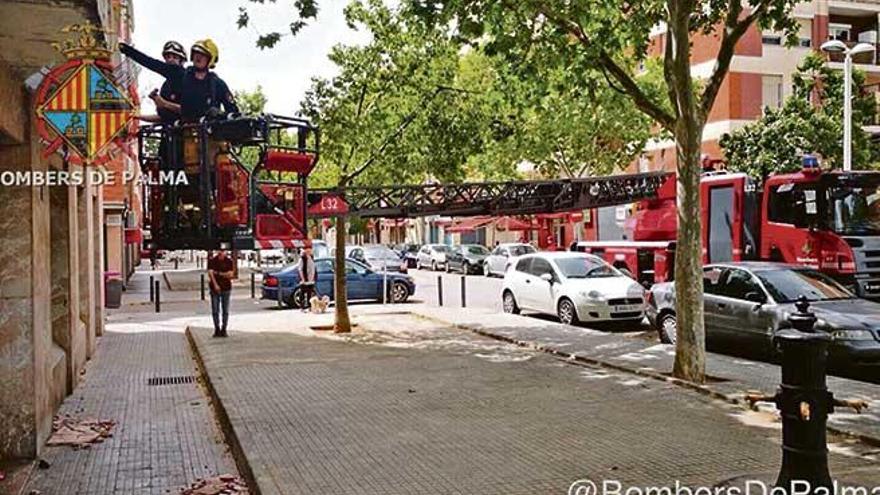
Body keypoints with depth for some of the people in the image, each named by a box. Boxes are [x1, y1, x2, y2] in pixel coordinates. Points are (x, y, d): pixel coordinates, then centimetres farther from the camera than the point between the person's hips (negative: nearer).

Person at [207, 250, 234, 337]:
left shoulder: (229, 261, 3)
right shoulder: (212, 260, 1)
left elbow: (230, 274, -3)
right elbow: (210, 273, -8)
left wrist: (218, 273, -11)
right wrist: (215, 285, -20)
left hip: (226, 288, 1)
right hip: (215, 289, 0)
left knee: (225, 310, 2)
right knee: (215, 310, 0)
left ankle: (223, 329, 8)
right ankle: (217, 329, 9)